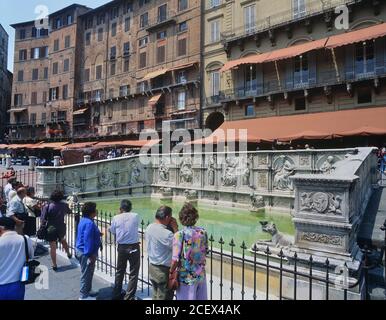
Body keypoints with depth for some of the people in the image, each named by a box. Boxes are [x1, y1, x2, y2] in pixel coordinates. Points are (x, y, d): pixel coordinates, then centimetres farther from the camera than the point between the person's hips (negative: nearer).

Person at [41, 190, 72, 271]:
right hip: (61, 227, 3)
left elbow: (43, 219, -14)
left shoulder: (47, 206, -13)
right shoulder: (64, 205, -5)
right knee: (63, 241, 30)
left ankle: (54, 265, 11)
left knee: (53, 247, 5)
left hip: (51, 229, -3)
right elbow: (69, 212, 15)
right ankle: (69, 254, 44)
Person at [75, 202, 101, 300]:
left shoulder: (84, 220, 6)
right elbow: (88, 240, -27)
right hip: (86, 253, -10)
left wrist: (97, 234, 16)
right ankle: (84, 296, 18)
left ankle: (88, 290, 39)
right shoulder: (89, 223, -26)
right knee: (86, 274, 4)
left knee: (88, 273, 24)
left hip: (82, 250, 10)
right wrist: (90, 255, -23)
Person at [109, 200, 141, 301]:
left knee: (120, 271, 21)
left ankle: (116, 295, 35)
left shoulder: (116, 218, -5)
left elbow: (112, 231, 10)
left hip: (121, 247, 3)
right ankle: (129, 297, 13)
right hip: (134, 247, -3)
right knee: (133, 273, 9)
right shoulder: (135, 216, -10)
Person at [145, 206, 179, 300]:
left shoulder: (149, 228, -1)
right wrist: (175, 228, -17)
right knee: (165, 297, 8)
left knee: (156, 296, 22)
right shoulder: (166, 233, -29)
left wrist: (172, 229, 0)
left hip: (152, 267, 8)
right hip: (164, 270, -8)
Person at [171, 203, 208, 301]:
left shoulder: (179, 235, -20)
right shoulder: (203, 232, -7)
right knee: (201, 298, 20)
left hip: (186, 278, -4)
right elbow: (205, 252, 5)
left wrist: (171, 272, -3)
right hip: (201, 275, 4)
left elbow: (176, 260, -18)